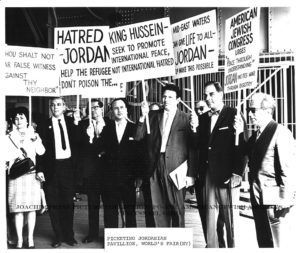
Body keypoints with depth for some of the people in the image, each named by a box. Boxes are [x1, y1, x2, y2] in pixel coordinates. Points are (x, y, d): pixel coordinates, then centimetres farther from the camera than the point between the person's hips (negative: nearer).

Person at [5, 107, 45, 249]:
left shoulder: (33, 135, 14)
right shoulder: (9, 137, 11)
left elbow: (41, 152, -3)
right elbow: (5, 156, 1)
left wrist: (35, 140, -14)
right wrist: (17, 153, -8)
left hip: (32, 174, 1)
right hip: (16, 175, -1)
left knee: (31, 208, 1)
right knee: (18, 209, -3)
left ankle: (30, 239, 9)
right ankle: (19, 239, 5)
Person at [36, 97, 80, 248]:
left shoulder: (71, 122, 7)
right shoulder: (45, 125, 2)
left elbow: (78, 143, -3)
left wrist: (76, 124, -11)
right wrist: (40, 169, -8)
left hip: (68, 167, 1)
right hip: (52, 168, -1)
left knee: (68, 202, 8)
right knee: (53, 203, 5)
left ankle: (69, 235, 21)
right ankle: (58, 236, 17)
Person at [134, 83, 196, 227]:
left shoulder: (185, 119, 0)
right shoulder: (153, 116, 10)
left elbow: (191, 148, -1)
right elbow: (138, 137, 5)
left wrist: (190, 174, -5)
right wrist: (143, 116, -8)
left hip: (175, 167, -3)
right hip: (155, 168, 3)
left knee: (177, 207, 4)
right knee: (158, 207, 8)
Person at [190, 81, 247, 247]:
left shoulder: (234, 115, -2)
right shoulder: (203, 118, 14)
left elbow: (242, 146, -8)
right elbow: (198, 147, 11)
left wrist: (237, 173, -14)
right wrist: (195, 129, -4)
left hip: (227, 178, -4)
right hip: (207, 179, 5)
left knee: (230, 224, 4)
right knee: (209, 226, 7)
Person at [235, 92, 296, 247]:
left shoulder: (280, 133, -11)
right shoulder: (254, 135, 15)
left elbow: (288, 170, -15)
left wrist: (284, 201, -19)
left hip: (274, 201, -8)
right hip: (258, 200, 8)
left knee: (279, 245, 0)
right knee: (263, 244, 16)